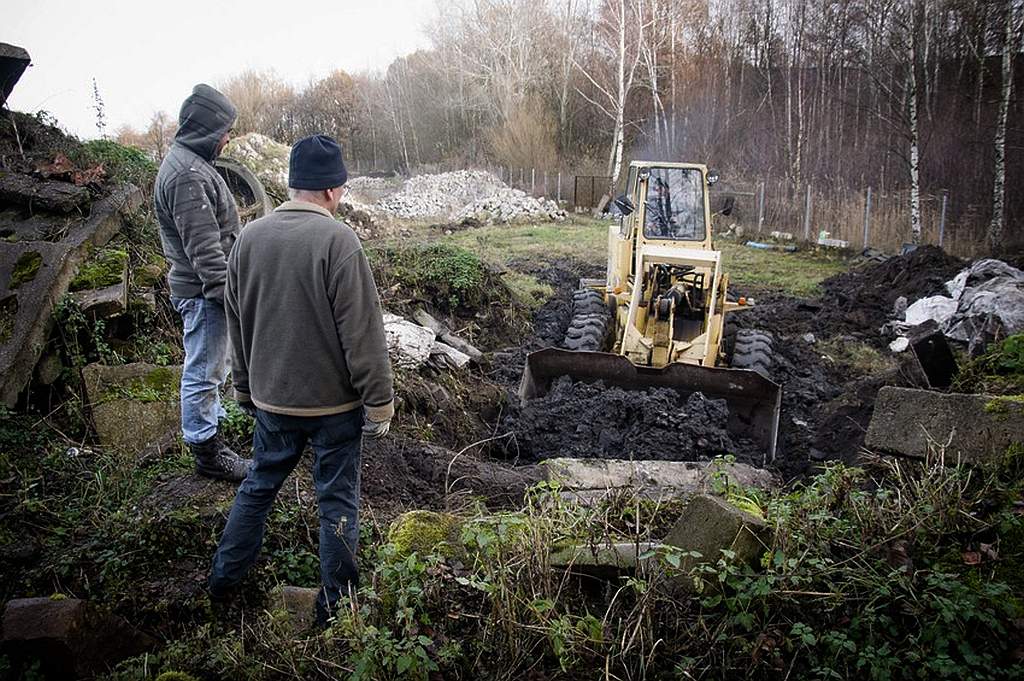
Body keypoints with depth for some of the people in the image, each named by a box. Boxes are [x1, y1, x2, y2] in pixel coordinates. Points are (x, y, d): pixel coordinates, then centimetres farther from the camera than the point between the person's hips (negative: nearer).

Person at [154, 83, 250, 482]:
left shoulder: (190, 163, 13)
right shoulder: (188, 176, -21)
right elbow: (204, 248, -25)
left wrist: (228, 287, 23)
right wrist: (228, 292, -22)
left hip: (202, 290, 11)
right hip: (203, 292, -11)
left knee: (211, 367, 23)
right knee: (203, 372, 1)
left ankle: (212, 425, 39)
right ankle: (207, 452, 13)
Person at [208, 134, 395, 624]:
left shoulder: (249, 238, 1)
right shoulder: (337, 240, -19)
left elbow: (237, 324, 11)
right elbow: (363, 332, -19)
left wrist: (246, 386, 23)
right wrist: (378, 402, -10)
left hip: (271, 398, 6)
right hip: (334, 401, -5)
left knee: (259, 485, 24)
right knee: (337, 499, 10)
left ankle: (224, 579, 37)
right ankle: (336, 601, 22)